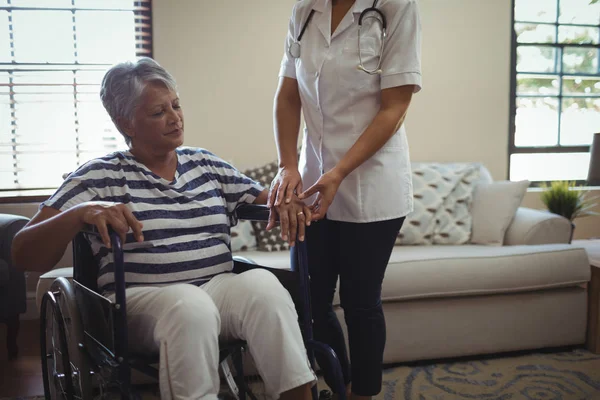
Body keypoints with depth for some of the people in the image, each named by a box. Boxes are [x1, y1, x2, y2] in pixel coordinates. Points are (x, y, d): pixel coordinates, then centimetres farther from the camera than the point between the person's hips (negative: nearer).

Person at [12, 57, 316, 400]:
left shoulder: (207, 166, 16)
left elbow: (270, 201, 20)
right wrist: (81, 213, -22)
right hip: (142, 299, -3)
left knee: (262, 283, -29)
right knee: (191, 306, -37)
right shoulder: (99, 177, 4)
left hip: (219, 290, 4)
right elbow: (23, 255, -3)